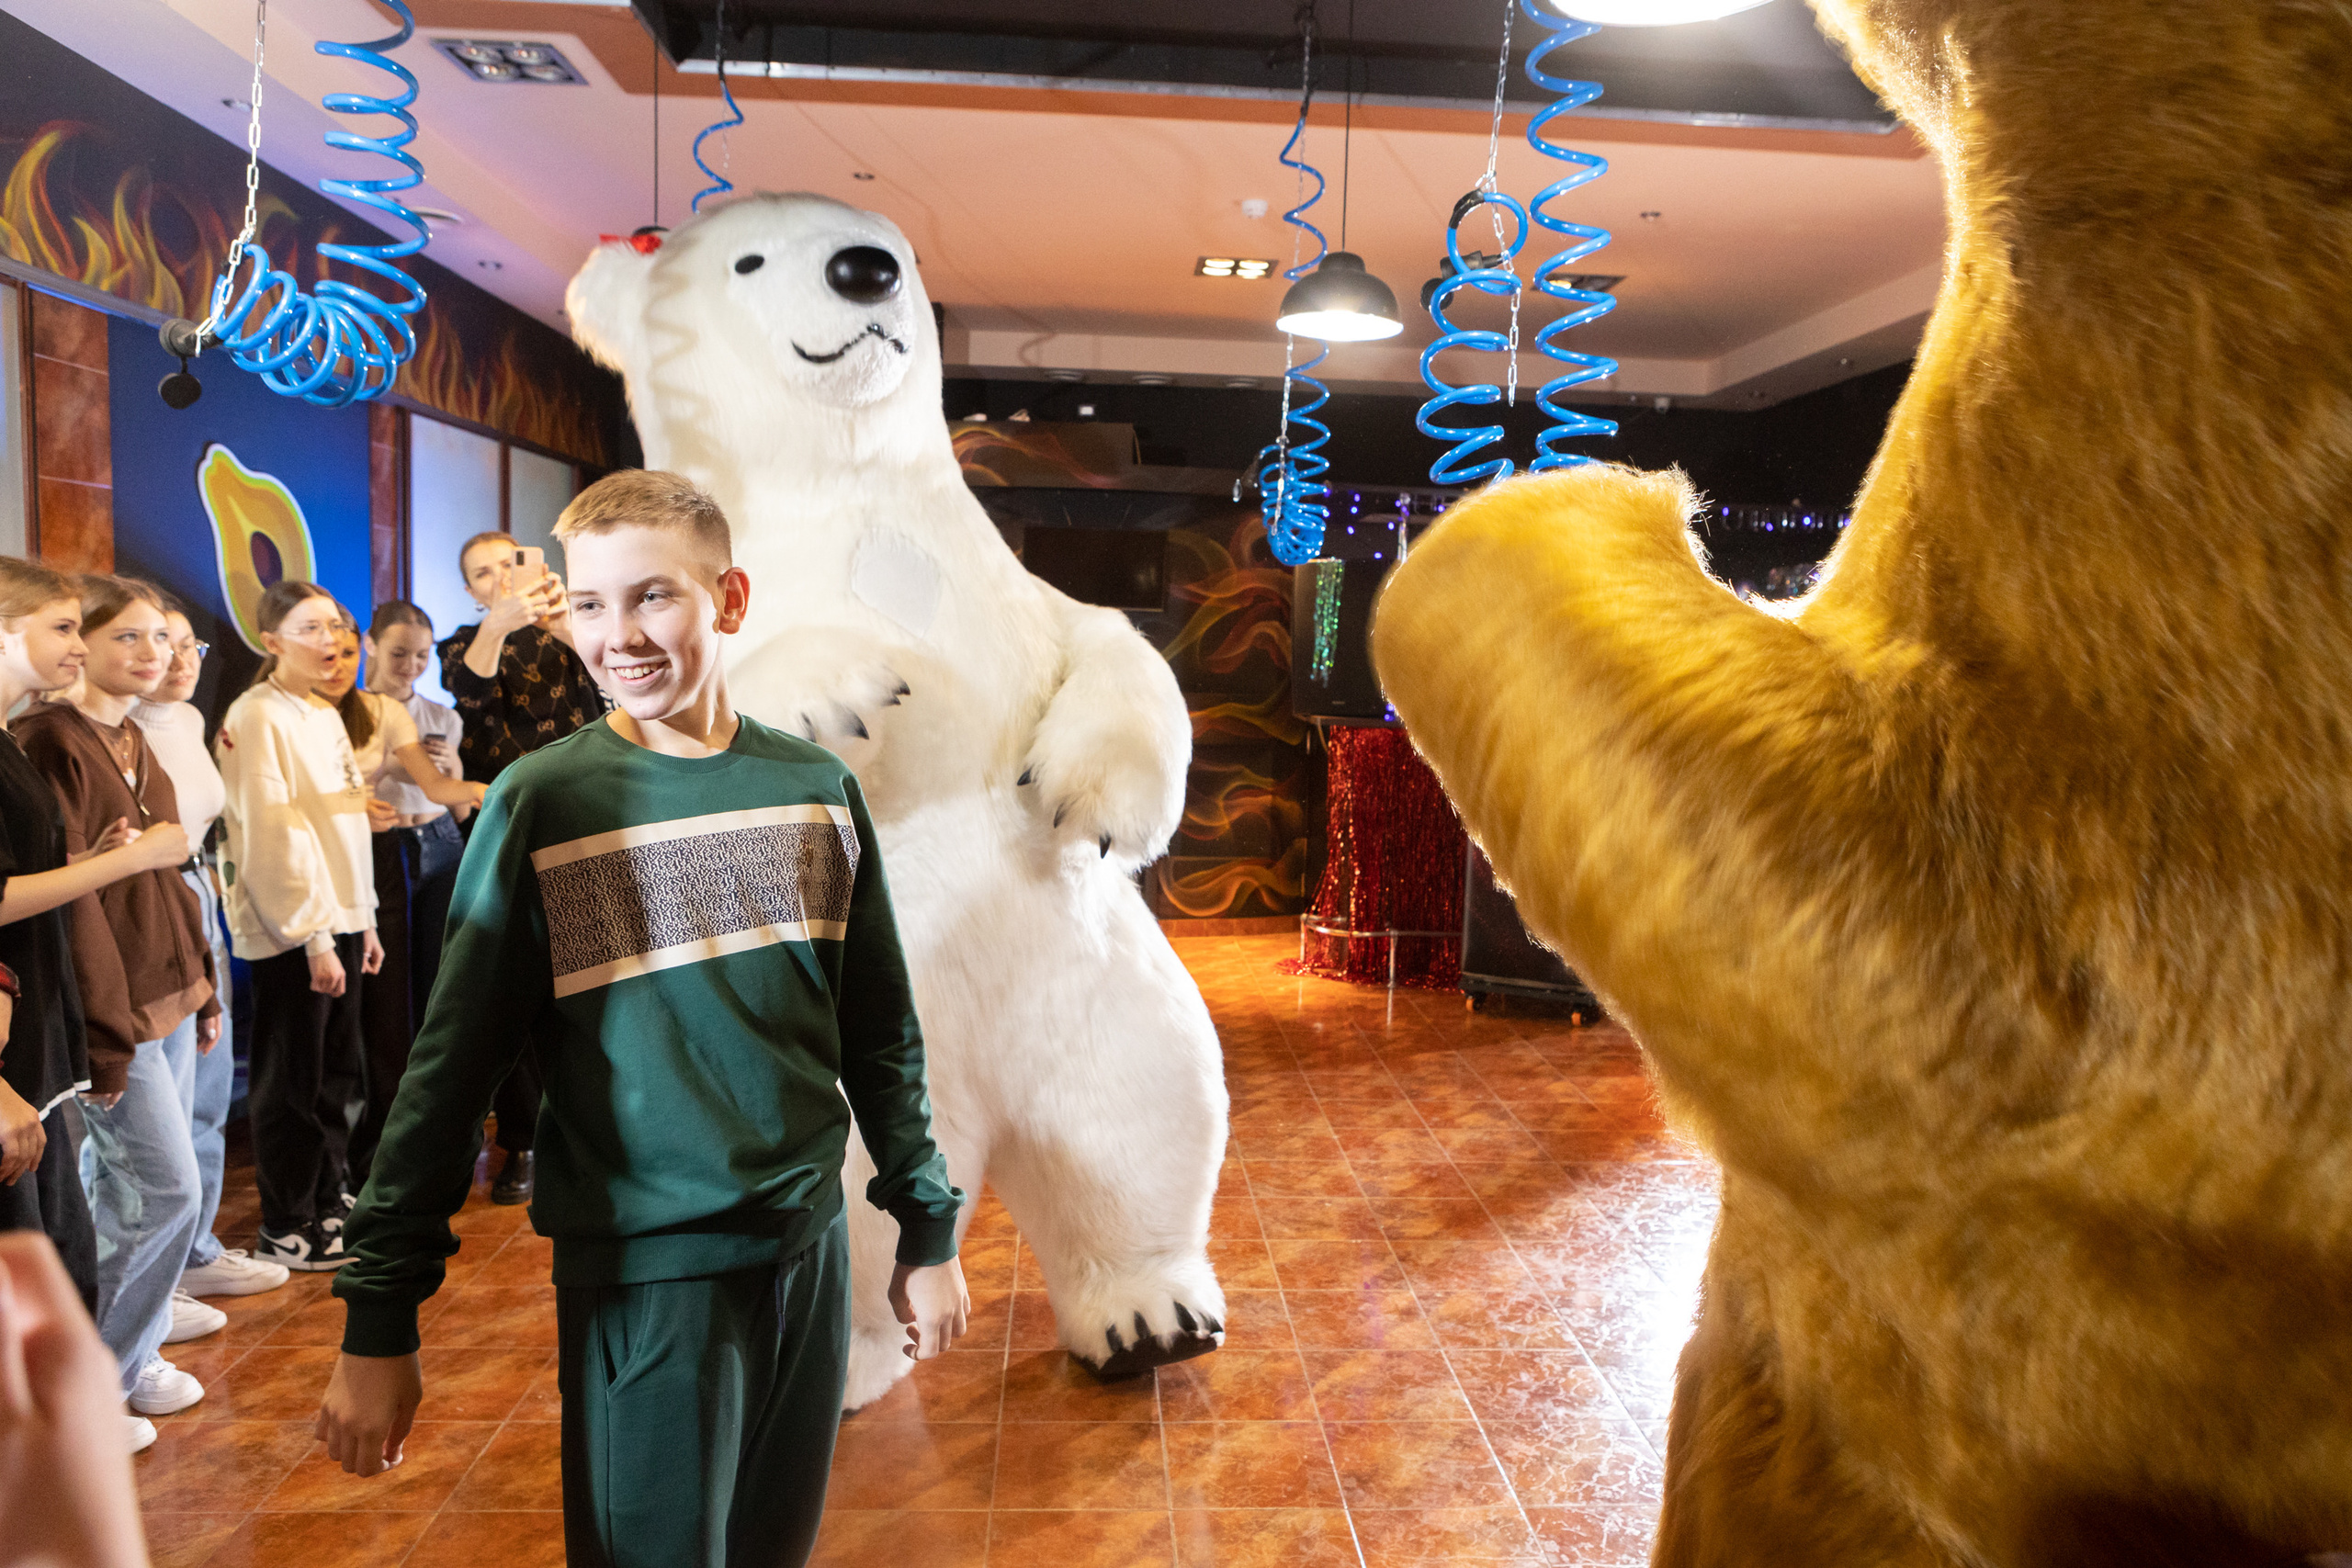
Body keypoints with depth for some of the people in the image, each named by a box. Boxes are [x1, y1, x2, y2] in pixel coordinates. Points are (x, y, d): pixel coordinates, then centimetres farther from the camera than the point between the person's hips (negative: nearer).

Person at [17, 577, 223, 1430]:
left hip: (169, 996, 8)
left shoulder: (132, 740, 11)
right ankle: (113, 1362, 15)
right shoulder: (50, 741, -15)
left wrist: (201, 986, 15)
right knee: (167, 1187, -1)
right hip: (117, 1007, -7)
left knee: (121, 1175, 18)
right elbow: (68, 895, -18)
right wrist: (106, 1031, -17)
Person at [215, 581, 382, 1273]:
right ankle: (286, 1229, 15)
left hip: (339, 918, 8)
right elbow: (271, 835, -17)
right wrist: (312, 936, -17)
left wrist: (362, 918, 13)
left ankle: (332, 1200, 28)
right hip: (292, 930, -7)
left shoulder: (326, 714, 13)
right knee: (293, 1083, 3)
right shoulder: (259, 717, -12)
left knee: (337, 1076, 15)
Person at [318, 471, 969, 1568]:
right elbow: (450, 1069, -8)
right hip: (643, 1270, -3)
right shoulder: (543, 802, -10)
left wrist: (928, 1229, 8)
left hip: (808, 1245, 4)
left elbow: (881, 1034, 5)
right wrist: (378, 1322, -7)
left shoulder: (817, 788, -1)